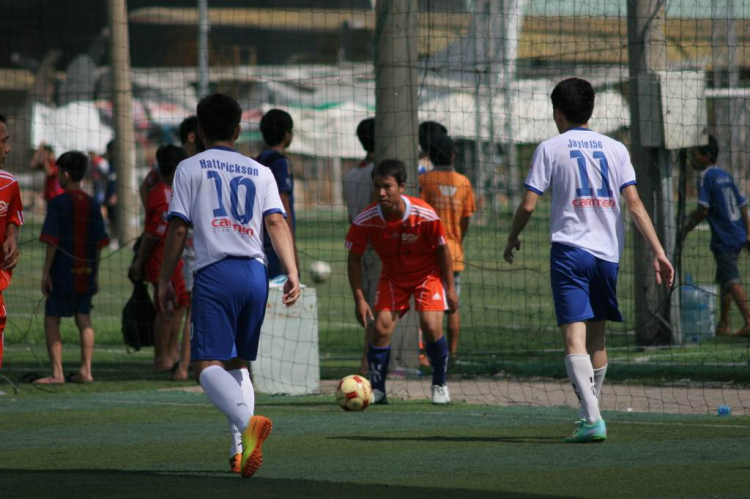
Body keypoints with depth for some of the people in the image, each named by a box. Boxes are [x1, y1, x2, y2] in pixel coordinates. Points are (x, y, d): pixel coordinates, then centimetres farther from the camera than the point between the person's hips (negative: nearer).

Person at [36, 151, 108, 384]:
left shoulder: (58, 203, -10)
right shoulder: (93, 205, 7)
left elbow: (52, 241, -13)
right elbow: (99, 243, 8)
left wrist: (46, 271, -9)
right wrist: (95, 274, 15)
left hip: (62, 271, -5)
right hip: (85, 274, 5)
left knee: (51, 319, 3)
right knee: (84, 320, 10)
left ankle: (57, 372, -3)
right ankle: (85, 370, 6)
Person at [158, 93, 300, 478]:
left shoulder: (190, 168, 7)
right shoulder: (260, 172, 16)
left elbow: (178, 229, 1)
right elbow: (277, 222, 3)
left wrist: (164, 281, 7)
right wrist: (292, 273, -3)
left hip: (216, 272, -4)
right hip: (256, 273, 4)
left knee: (207, 365, -9)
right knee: (237, 363, 17)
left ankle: (247, 422, -37)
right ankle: (242, 448, 6)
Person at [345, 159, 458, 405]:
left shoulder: (425, 216, -28)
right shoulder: (365, 221, -23)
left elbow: (442, 249, -12)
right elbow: (354, 258, -10)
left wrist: (450, 288, -8)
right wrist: (359, 299, -14)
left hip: (428, 274, -2)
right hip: (392, 277, 2)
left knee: (431, 327, -17)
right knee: (381, 328, -12)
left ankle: (440, 387, 3)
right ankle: (377, 390, 3)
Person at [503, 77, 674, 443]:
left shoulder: (550, 148, 0)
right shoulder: (615, 149, 7)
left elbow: (528, 204, -4)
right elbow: (635, 204, -1)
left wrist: (513, 238, 15)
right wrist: (658, 252, -3)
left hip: (570, 250, -4)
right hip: (608, 252, 4)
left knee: (574, 337, -10)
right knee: (596, 337, 17)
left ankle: (593, 419, -25)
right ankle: (590, 411, 28)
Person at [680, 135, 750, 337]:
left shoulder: (706, 176, -9)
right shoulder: (726, 176, 15)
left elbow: (703, 210, -17)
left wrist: (686, 229, -6)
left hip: (723, 238, -9)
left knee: (732, 280, -13)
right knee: (725, 281, 19)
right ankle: (724, 325, 25)